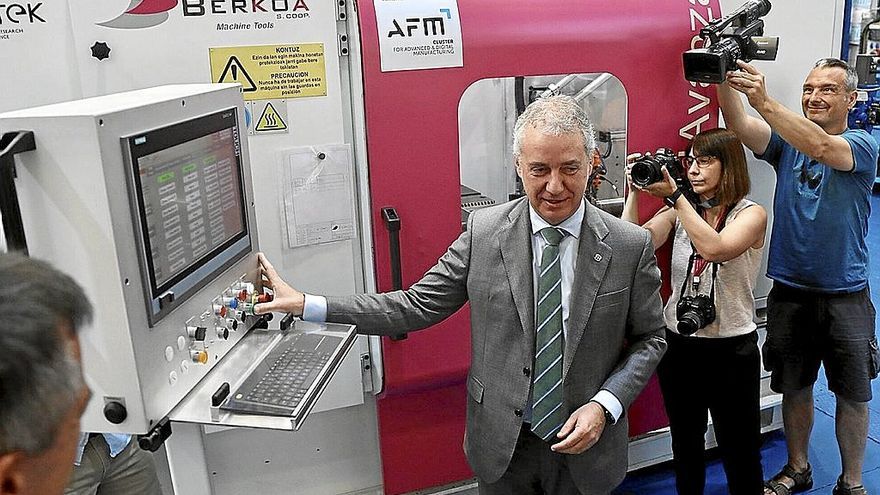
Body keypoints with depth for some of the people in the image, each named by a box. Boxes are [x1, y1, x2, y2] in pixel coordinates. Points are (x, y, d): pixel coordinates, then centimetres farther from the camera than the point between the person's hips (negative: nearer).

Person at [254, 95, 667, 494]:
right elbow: (418, 306, -8)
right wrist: (307, 305, -13)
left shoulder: (630, 246, -11)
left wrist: (603, 405, -16)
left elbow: (650, 337, -1)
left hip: (585, 444, 0)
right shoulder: (483, 231, -10)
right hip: (502, 445, 1)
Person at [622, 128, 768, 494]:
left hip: (731, 349, -3)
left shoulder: (751, 214, -7)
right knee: (684, 444, 21)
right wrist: (635, 192, -18)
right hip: (678, 343, 4)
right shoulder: (678, 213, 2)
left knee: (740, 451, 9)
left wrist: (673, 195, -29)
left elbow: (715, 248, -29)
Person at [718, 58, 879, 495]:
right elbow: (741, 127, -17)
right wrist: (725, 81, -35)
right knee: (794, 388, 16)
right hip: (789, 293, 3)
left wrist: (764, 101, -41)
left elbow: (822, 148, -30)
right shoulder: (787, 139, 3)